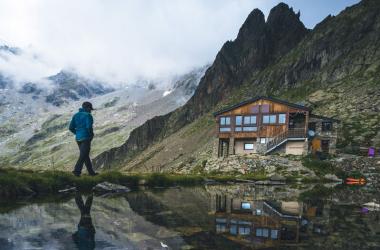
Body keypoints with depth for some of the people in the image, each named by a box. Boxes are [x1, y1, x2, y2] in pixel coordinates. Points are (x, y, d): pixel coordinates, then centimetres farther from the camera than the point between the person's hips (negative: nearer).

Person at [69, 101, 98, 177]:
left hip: (78, 138, 7)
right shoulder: (88, 115, -9)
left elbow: (71, 128, 7)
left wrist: (78, 133, 17)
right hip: (86, 138, -7)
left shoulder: (76, 115, 12)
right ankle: (77, 171, -14)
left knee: (86, 155, 14)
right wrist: (91, 135, -5)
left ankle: (91, 172, 19)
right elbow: (89, 127, -22)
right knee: (83, 156, -5)